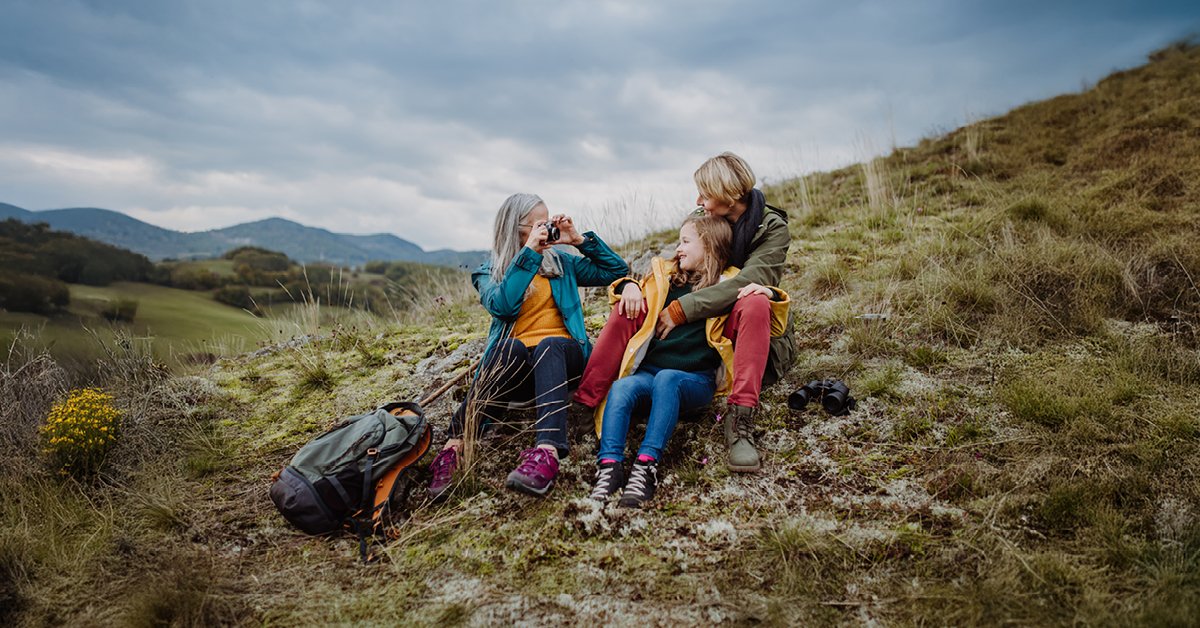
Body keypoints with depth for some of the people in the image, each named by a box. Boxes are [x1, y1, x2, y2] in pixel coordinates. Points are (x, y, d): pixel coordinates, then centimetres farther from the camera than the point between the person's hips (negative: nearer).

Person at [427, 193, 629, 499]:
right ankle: (454, 446, -42)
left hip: (562, 352, 1)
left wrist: (580, 240, 9)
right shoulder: (489, 273, 14)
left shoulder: (561, 263, 21)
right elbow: (502, 305, -9)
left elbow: (618, 271, 18)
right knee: (510, 346, -37)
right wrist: (529, 252, -10)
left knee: (550, 346, -36)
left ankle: (546, 452, -58)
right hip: (512, 362, -1)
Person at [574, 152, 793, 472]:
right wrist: (634, 283, -21)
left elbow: (746, 283, -27)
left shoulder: (772, 229, -11)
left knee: (755, 302, -37)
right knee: (629, 305, -15)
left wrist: (681, 310, -32)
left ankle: (740, 418, -40)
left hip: (738, 330, -4)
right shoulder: (701, 221, 3)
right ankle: (583, 400, -25)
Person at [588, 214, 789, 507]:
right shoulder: (665, 277, 20)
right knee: (621, 388, -29)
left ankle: (647, 465, -47)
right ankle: (609, 466, -40)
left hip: (697, 380, -3)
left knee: (667, 378, -38)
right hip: (650, 371, 4)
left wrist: (769, 294, -8)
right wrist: (630, 288, 12)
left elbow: (773, 326, 12)